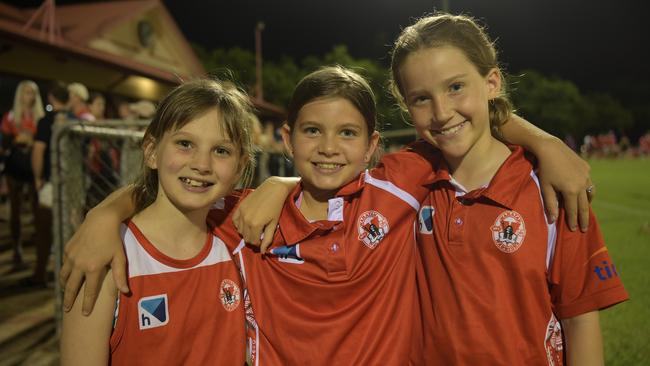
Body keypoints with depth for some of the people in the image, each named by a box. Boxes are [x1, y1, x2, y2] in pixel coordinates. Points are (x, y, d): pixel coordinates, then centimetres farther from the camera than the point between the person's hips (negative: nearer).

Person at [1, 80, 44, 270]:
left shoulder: (41, 117, 6)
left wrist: (34, 141, -13)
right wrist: (17, 140, -14)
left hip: (35, 165, 0)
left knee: (37, 208, -4)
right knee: (15, 210, 3)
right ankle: (17, 252, 8)